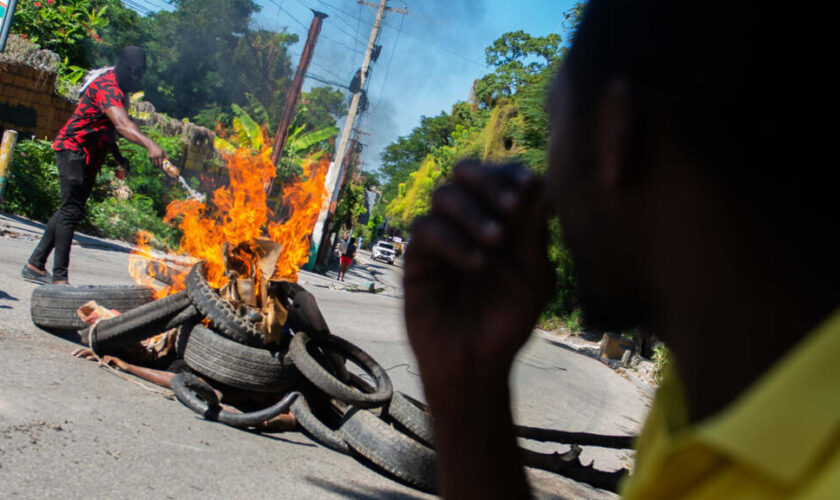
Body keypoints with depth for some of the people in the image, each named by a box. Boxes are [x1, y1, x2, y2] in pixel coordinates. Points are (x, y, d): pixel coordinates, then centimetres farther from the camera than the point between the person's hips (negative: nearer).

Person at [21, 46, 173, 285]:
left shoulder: (120, 90, 12)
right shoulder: (107, 86, -21)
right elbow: (122, 124, -39)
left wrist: (119, 157, 21)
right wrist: (149, 144, -53)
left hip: (90, 155, 10)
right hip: (73, 148, -10)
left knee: (70, 210, 13)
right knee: (72, 211, -13)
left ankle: (35, 265, 22)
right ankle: (60, 278, -11)